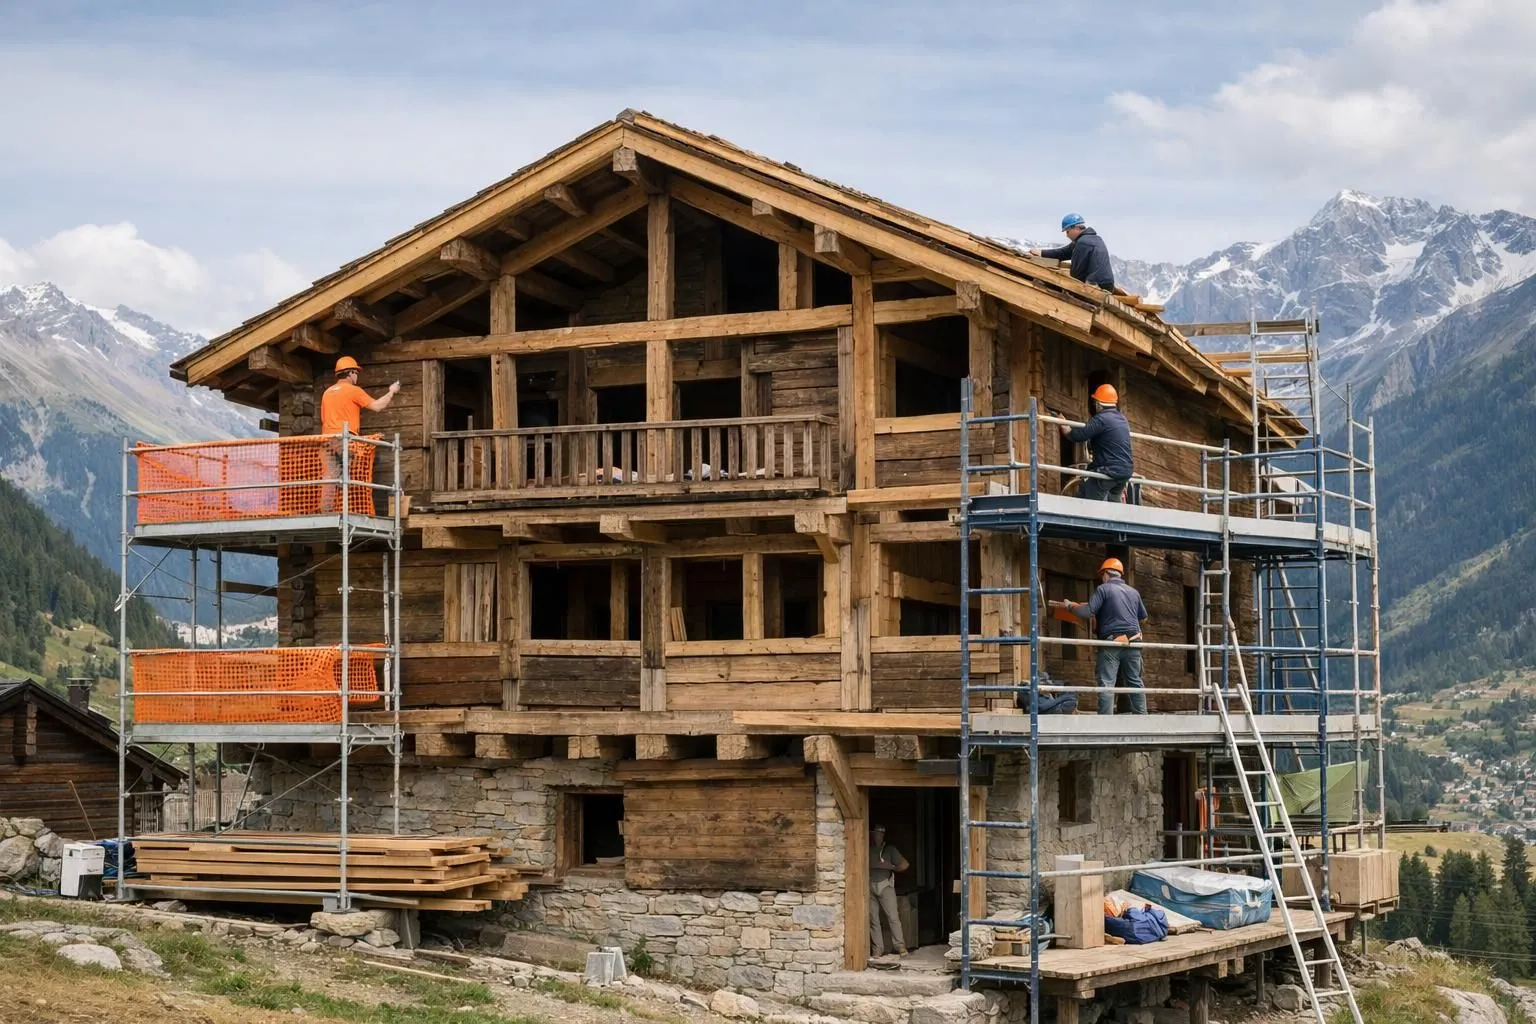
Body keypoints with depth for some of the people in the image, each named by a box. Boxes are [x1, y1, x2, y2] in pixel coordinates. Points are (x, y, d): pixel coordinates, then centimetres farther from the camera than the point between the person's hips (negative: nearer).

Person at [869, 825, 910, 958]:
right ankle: (877, 948, 5)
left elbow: (904, 864, 7)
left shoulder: (889, 849, 9)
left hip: (885, 885, -2)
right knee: (873, 919, 1)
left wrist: (891, 867, -1)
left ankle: (900, 946, -3)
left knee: (893, 917, -6)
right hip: (870, 886, 2)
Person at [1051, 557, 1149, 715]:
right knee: (1135, 682, 9)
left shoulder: (1103, 589, -2)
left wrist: (1069, 606, 6)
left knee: (1106, 684, -6)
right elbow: (1143, 619, 23)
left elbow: (1087, 613, -10)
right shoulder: (1133, 592, 15)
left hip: (1111, 644, -5)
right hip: (1133, 643, 5)